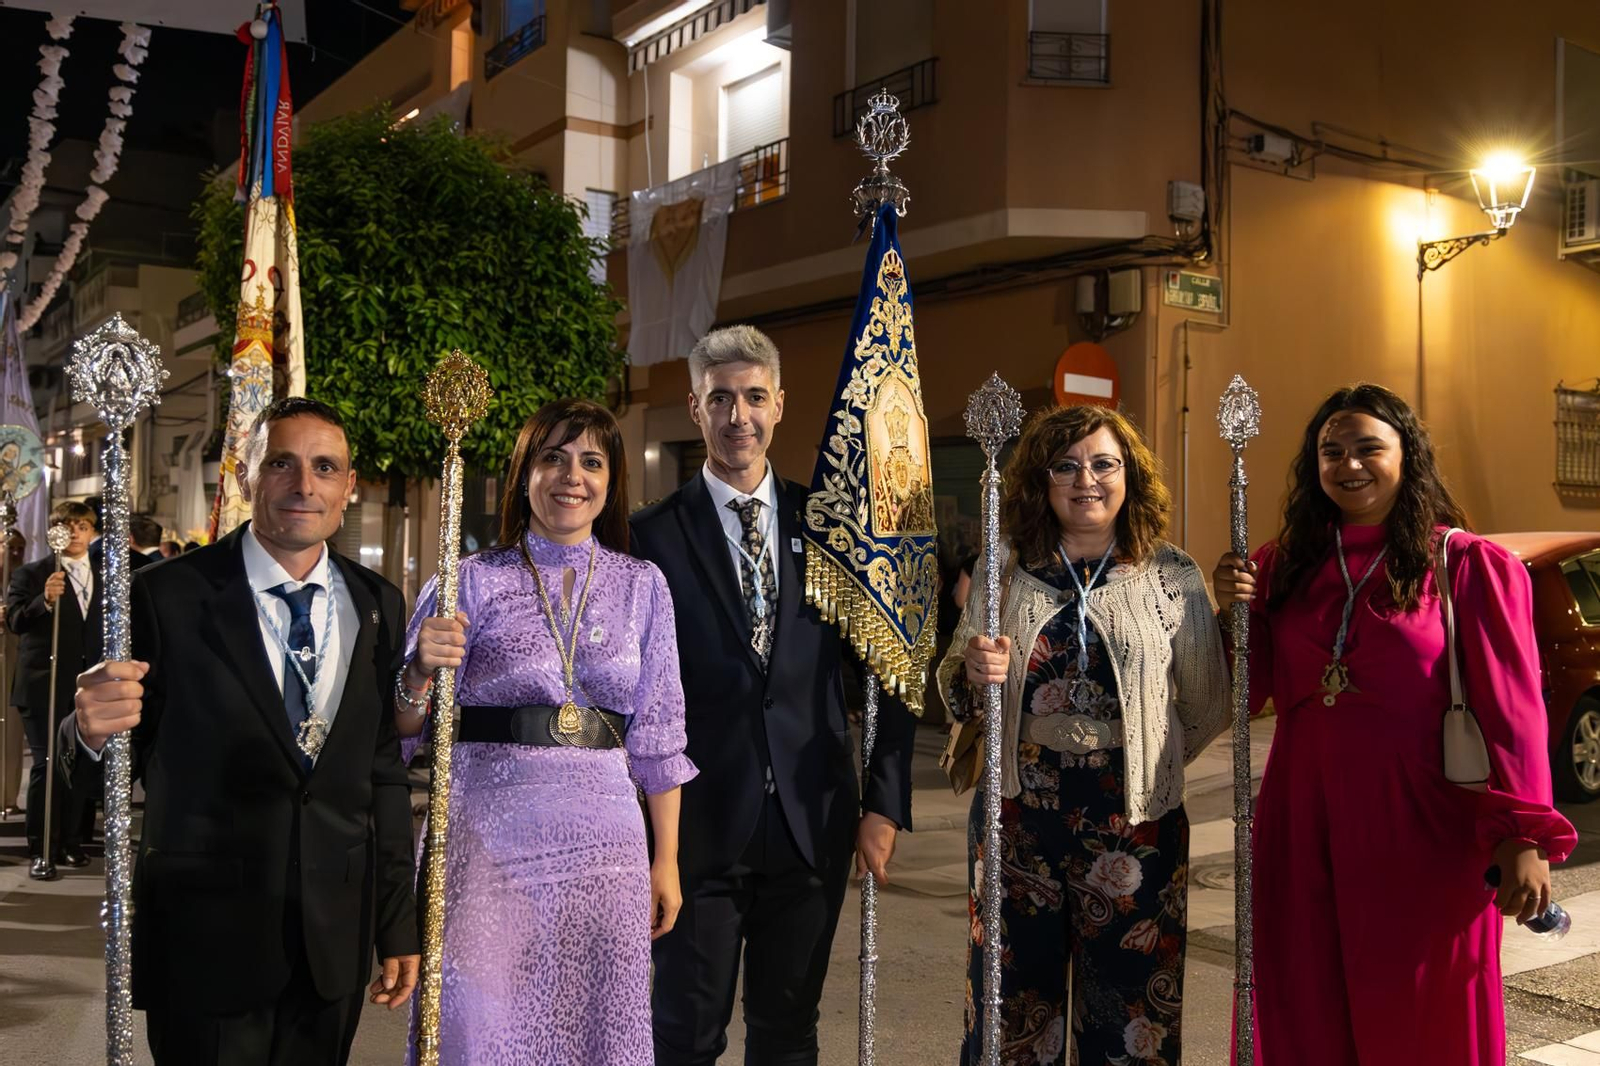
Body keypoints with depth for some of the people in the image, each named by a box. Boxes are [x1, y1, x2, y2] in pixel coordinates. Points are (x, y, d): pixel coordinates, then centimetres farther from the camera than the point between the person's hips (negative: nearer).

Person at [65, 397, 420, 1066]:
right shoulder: (166, 597, -8)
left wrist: (398, 928, 8)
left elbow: (384, 774, 7)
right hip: (204, 940, -3)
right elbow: (105, 770, -4)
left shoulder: (379, 606, 3)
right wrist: (92, 730, -27)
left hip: (337, 940, 4)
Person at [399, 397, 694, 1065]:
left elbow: (657, 736, 8)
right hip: (488, 831, -1)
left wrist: (667, 859, 6)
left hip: (602, 835, 2)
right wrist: (421, 673, -19)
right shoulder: (472, 582, 0)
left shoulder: (642, 586, 6)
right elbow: (403, 731, 2)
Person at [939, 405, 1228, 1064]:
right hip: (1018, 819, 1)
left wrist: (1140, 763, 8)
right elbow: (952, 685, 9)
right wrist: (972, 674, -12)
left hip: (1134, 827, -1)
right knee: (1013, 1008, 11)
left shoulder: (1173, 577, -1)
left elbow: (1207, 708, 5)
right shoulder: (1003, 571, 4)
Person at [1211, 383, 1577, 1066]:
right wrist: (1237, 612, -7)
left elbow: (1511, 711, -6)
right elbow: (1255, 693, 9)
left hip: (1421, 829, -3)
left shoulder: (1470, 566, -4)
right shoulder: (1284, 565, 8)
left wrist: (1523, 836, -11)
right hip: (1303, 824, 4)